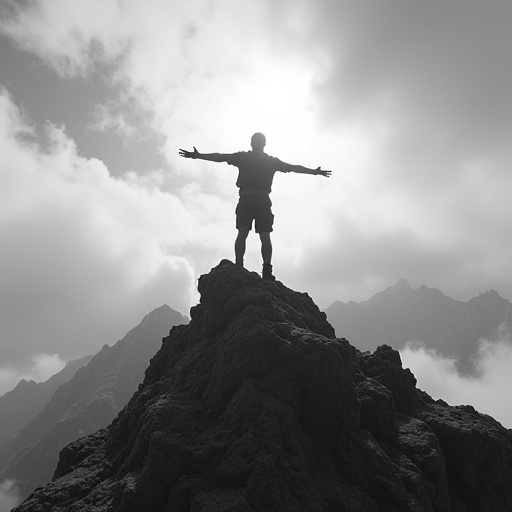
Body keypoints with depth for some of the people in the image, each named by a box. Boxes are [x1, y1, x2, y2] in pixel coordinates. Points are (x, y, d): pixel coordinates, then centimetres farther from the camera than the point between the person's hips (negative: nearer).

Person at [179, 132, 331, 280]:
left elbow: (220, 157, 13)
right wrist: (315, 172, 37)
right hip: (263, 199, 1)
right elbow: (294, 167, 25)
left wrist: (196, 155, 20)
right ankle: (267, 270, -12)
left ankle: (238, 267, -18)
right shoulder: (272, 161, 19)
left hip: (246, 198, 0)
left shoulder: (243, 157, 14)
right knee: (265, 236, -2)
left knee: (242, 233, -5)